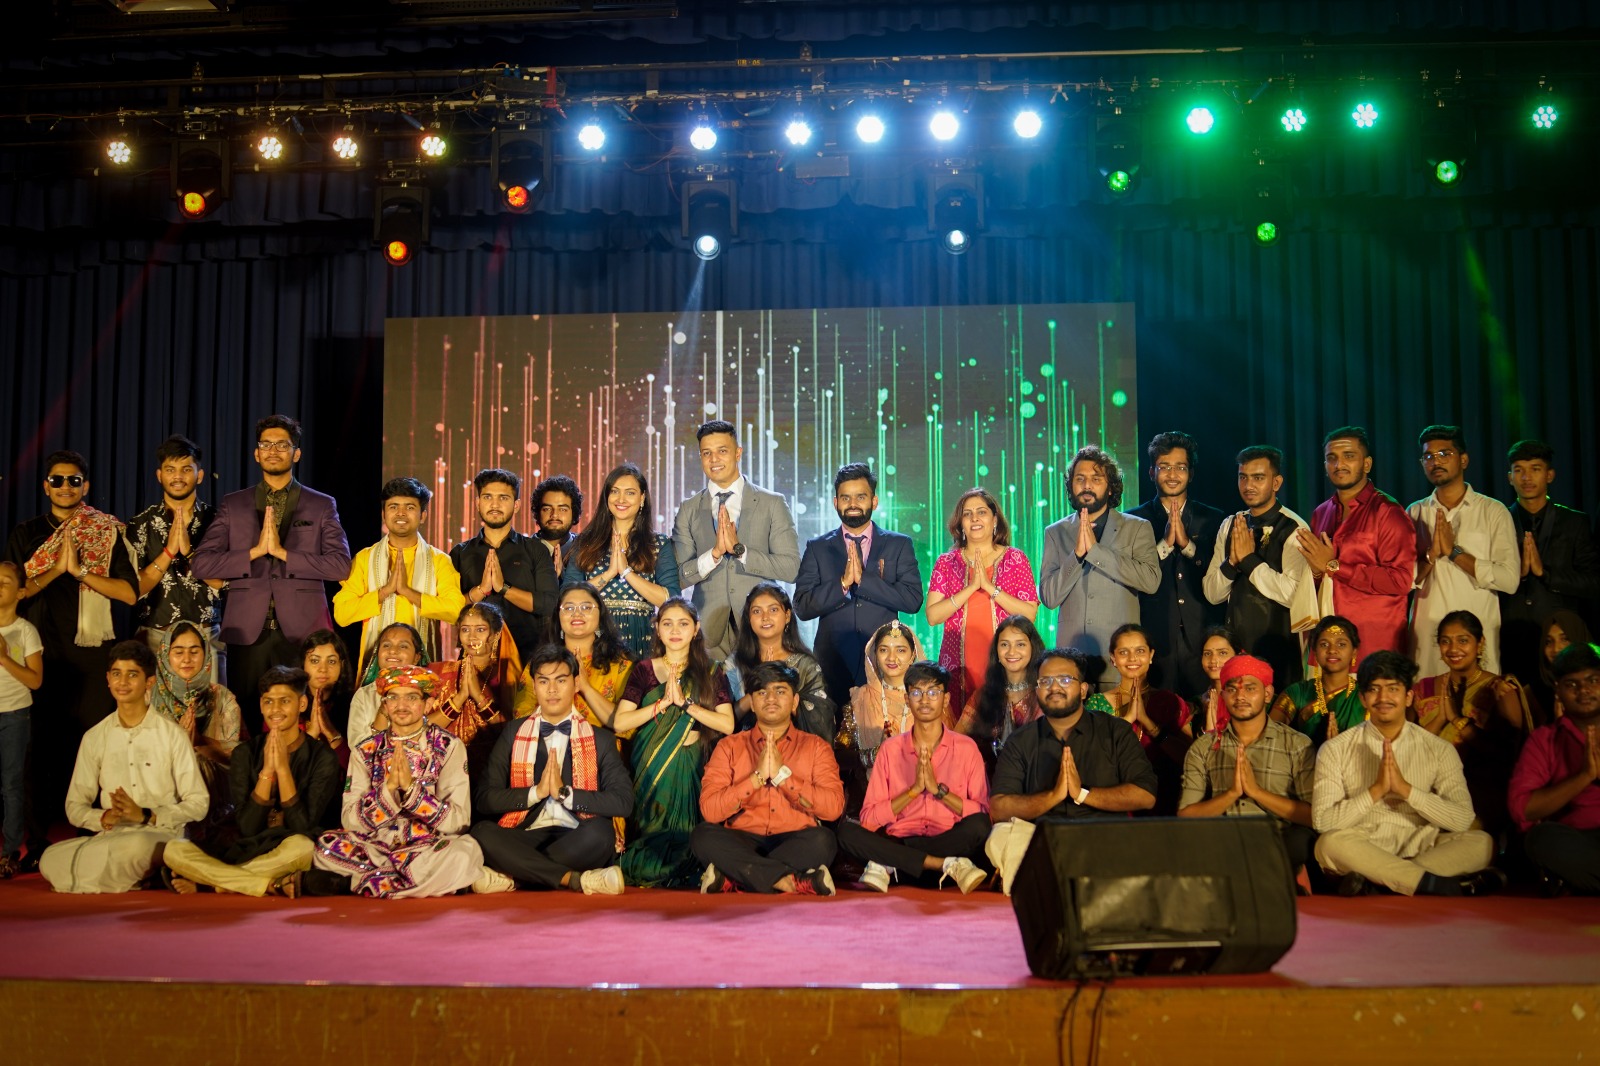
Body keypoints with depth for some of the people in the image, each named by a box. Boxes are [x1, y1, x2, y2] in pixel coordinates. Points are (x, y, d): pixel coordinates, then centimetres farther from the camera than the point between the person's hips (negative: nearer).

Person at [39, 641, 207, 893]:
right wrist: (105, 818, -10)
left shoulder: (172, 735, 2)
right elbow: (75, 807, 12)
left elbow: (197, 804, 0)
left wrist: (146, 815, -14)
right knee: (51, 860, -27)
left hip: (160, 836, -3)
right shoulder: (94, 738, 13)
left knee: (137, 845, -40)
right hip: (110, 835, 3)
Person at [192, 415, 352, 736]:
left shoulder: (322, 506, 10)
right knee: (246, 721, 2)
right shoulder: (233, 505, 14)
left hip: (303, 631, -1)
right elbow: (201, 564, 3)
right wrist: (255, 552, -8)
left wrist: (283, 552, -10)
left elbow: (342, 565, -3)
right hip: (248, 632, 1)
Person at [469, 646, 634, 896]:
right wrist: (536, 792, -9)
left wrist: (565, 792, -12)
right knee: (482, 832, -29)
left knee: (600, 831, -35)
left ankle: (512, 877, -23)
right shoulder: (512, 737, 15)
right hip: (526, 837, 1)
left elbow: (623, 802, -3)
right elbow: (484, 799, 4)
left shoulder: (600, 740, 11)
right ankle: (575, 879, -29)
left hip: (577, 841, -1)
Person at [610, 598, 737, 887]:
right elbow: (620, 722, -5)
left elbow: (728, 725, -7)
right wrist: (663, 702, -12)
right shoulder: (644, 670, 9)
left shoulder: (712, 673, 8)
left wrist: (685, 702, -13)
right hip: (652, 768, 0)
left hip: (692, 769, 0)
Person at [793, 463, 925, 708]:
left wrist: (863, 579, -14)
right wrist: (843, 583, -14)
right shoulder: (817, 548, 9)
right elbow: (802, 607, 1)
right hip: (834, 662, 0)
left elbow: (913, 600, -5)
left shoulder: (899, 545, 8)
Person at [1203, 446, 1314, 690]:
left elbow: (1288, 593, -19)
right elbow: (1212, 594, 6)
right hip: (1236, 640, 5)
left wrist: (1248, 558, -15)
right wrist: (1232, 561, -11)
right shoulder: (1230, 526, 8)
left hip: (1277, 644, -5)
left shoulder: (1294, 529, -9)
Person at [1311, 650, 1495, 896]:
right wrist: (1376, 790, -17)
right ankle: (1437, 885, -26)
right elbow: (1322, 821, -9)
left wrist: (1406, 789, -16)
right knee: (1330, 843, -34)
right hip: (1360, 854, -2)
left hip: (1419, 851, 2)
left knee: (1481, 842, -24)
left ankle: (1367, 881, -27)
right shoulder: (1336, 750, 3)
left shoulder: (1439, 750, 8)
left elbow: (1462, 819, -5)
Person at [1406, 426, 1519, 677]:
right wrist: (1432, 554, -12)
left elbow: (1509, 580, -8)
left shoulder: (1493, 511, 2)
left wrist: (1454, 551, -11)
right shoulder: (1415, 513, 11)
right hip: (1426, 633, 2)